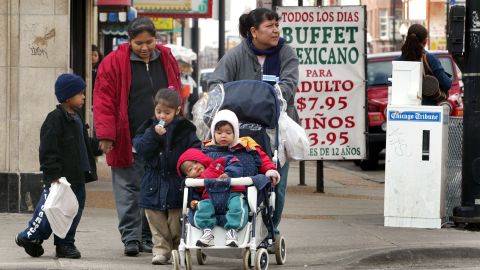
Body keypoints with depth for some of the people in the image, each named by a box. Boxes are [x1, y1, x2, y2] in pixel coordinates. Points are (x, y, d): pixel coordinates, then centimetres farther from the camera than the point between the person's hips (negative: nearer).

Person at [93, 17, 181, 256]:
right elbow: (104, 100, -6)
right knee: (129, 190, -2)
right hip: (128, 143, -4)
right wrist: (106, 135, -13)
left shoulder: (166, 60, 10)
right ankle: (131, 238, 2)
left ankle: (148, 238, 15)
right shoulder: (114, 63, -4)